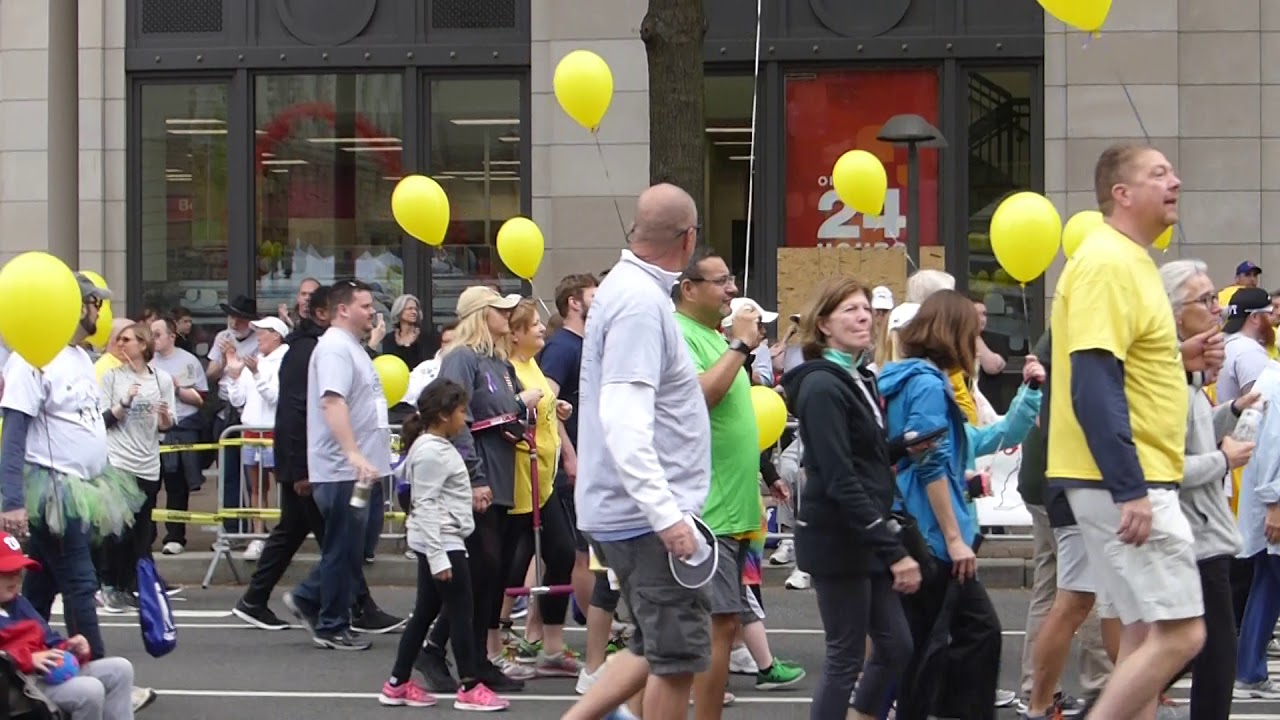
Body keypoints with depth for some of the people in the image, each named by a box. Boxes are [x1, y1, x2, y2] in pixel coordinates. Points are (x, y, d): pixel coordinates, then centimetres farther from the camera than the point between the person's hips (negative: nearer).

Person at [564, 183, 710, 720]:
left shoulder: (628, 287, 13)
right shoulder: (641, 302, -18)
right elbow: (624, 419, -27)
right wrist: (666, 513, -29)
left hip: (632, 511, 10)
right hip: (646, 515, -10)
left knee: (658, 649, 17)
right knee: (679, 656, -2)